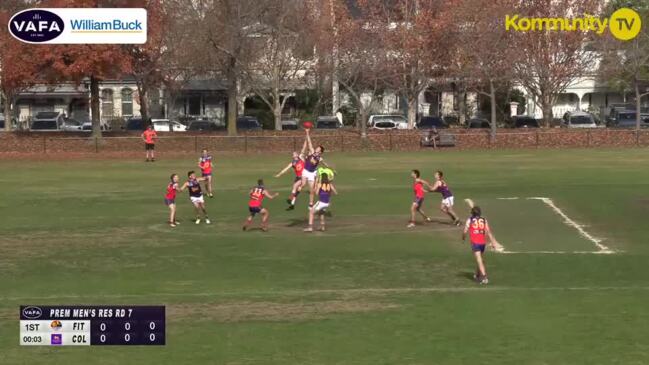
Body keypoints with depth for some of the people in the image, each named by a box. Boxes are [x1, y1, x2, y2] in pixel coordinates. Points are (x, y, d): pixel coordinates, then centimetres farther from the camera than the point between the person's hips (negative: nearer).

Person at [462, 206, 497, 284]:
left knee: (479, 261, -10)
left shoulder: (470, 220, 0)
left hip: (475, 243, -4)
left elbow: (465, 231, -4)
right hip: (483, 242, 4)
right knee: (480, 259, 24)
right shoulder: (484, 220, 7)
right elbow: (488, 231, -2)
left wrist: (463, 237, 17)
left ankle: (484, 277, -22)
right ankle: (477, 275, 39)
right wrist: (492, 242, -4)